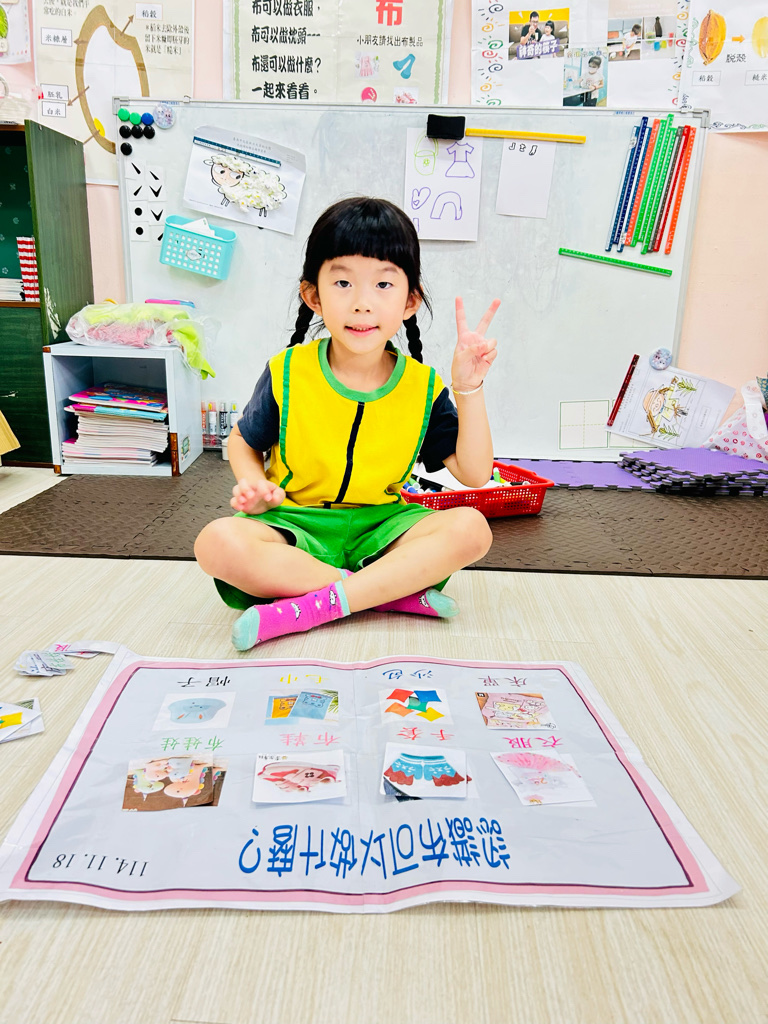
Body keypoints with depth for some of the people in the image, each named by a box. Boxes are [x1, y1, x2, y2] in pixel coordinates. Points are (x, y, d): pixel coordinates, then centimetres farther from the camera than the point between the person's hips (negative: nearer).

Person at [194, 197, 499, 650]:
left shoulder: (422, 387, -3)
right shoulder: (287, 375, -7)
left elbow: (475, 474, -5)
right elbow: (243, 441, 9)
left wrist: (469, 389, -15)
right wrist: (253, 484, -13)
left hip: (379, 527, 1)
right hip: (294, 523, -1)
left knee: (471, 529, -25)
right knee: (218, 543, -31)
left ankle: (317, 605, -28)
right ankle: (395, 589, -24)